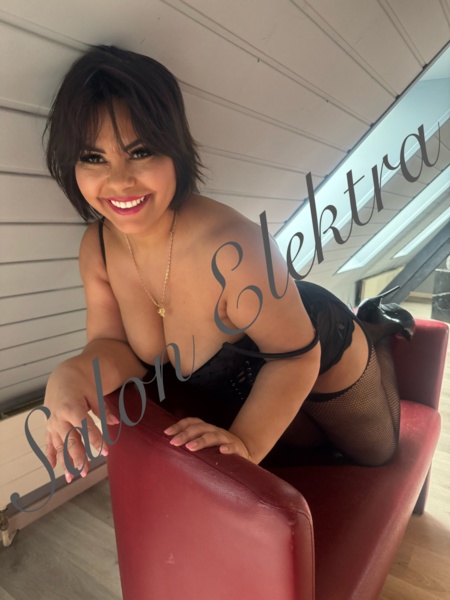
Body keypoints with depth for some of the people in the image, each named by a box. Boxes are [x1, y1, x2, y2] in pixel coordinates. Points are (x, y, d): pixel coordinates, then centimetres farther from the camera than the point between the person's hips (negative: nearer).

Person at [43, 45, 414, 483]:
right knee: (306, 442, 37)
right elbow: (118, 346, -18)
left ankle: (378, 328, 44)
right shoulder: (97, 249, -21)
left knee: (376, 456, 31)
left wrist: (246, 442, -37)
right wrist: (70, 376, -37)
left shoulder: (229, 249, -43)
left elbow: (296, 354, -31)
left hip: (324, 364, -4)